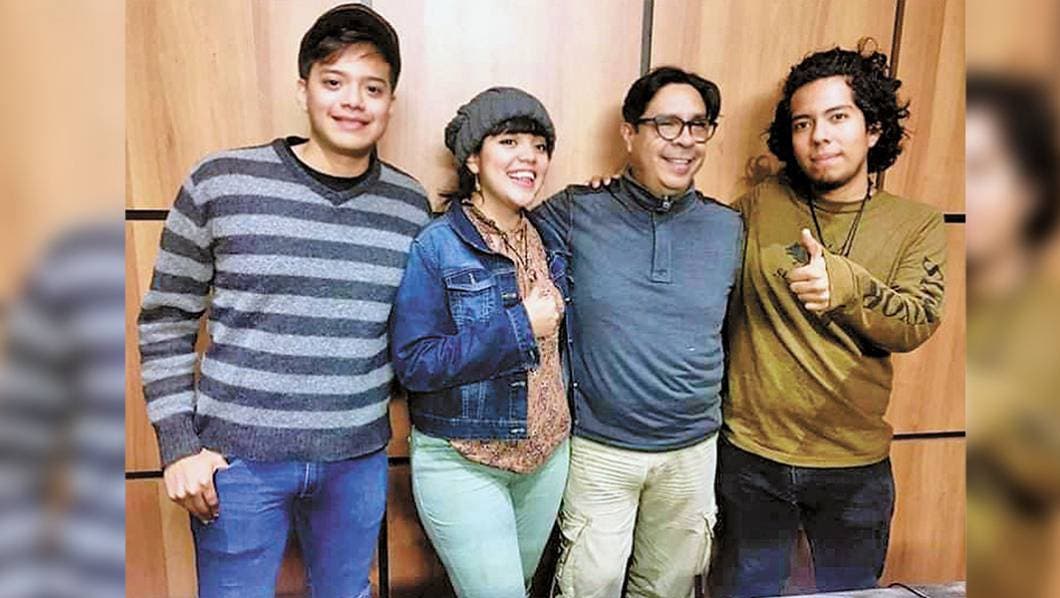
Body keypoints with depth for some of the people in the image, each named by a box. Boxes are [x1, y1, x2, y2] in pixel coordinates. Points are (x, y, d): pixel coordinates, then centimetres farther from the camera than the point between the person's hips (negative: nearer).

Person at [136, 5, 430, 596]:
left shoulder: (410, 203, -1)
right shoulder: (220, 183, -8)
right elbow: (166, 320, 0)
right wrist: (179, 445, -4)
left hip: (358, 459, 3)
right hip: (237, 457, -2)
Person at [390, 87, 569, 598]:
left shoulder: (550, 239, 4)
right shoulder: (434, 246, -15)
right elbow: (413, 363, -20)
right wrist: (519, 327, -22)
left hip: (547, 457, 6)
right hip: (462, 465, -6)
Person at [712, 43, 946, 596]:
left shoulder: (915, 224, -1)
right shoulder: (756, 209, -4)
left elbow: (916, 324, -13)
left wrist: (848, 285, -34)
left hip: (855, 466, 1)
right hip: (750, 454, -1)